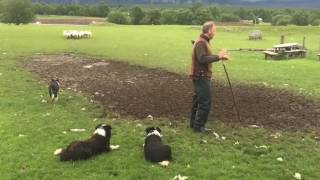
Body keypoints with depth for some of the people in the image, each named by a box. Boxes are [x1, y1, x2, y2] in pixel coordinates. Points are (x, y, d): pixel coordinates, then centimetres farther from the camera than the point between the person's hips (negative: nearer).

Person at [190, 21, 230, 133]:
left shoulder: (204, 41, 14)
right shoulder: (201, 43, -18)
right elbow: (202, 59, -30)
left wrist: (220, 57, 5)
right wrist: (218, 56, -25)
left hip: (201, 76, 10)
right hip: (201, 77, -10)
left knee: (198, 100, 16)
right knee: (205, 102, -6)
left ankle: (194, 123, 25)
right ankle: (198, 126, 0)